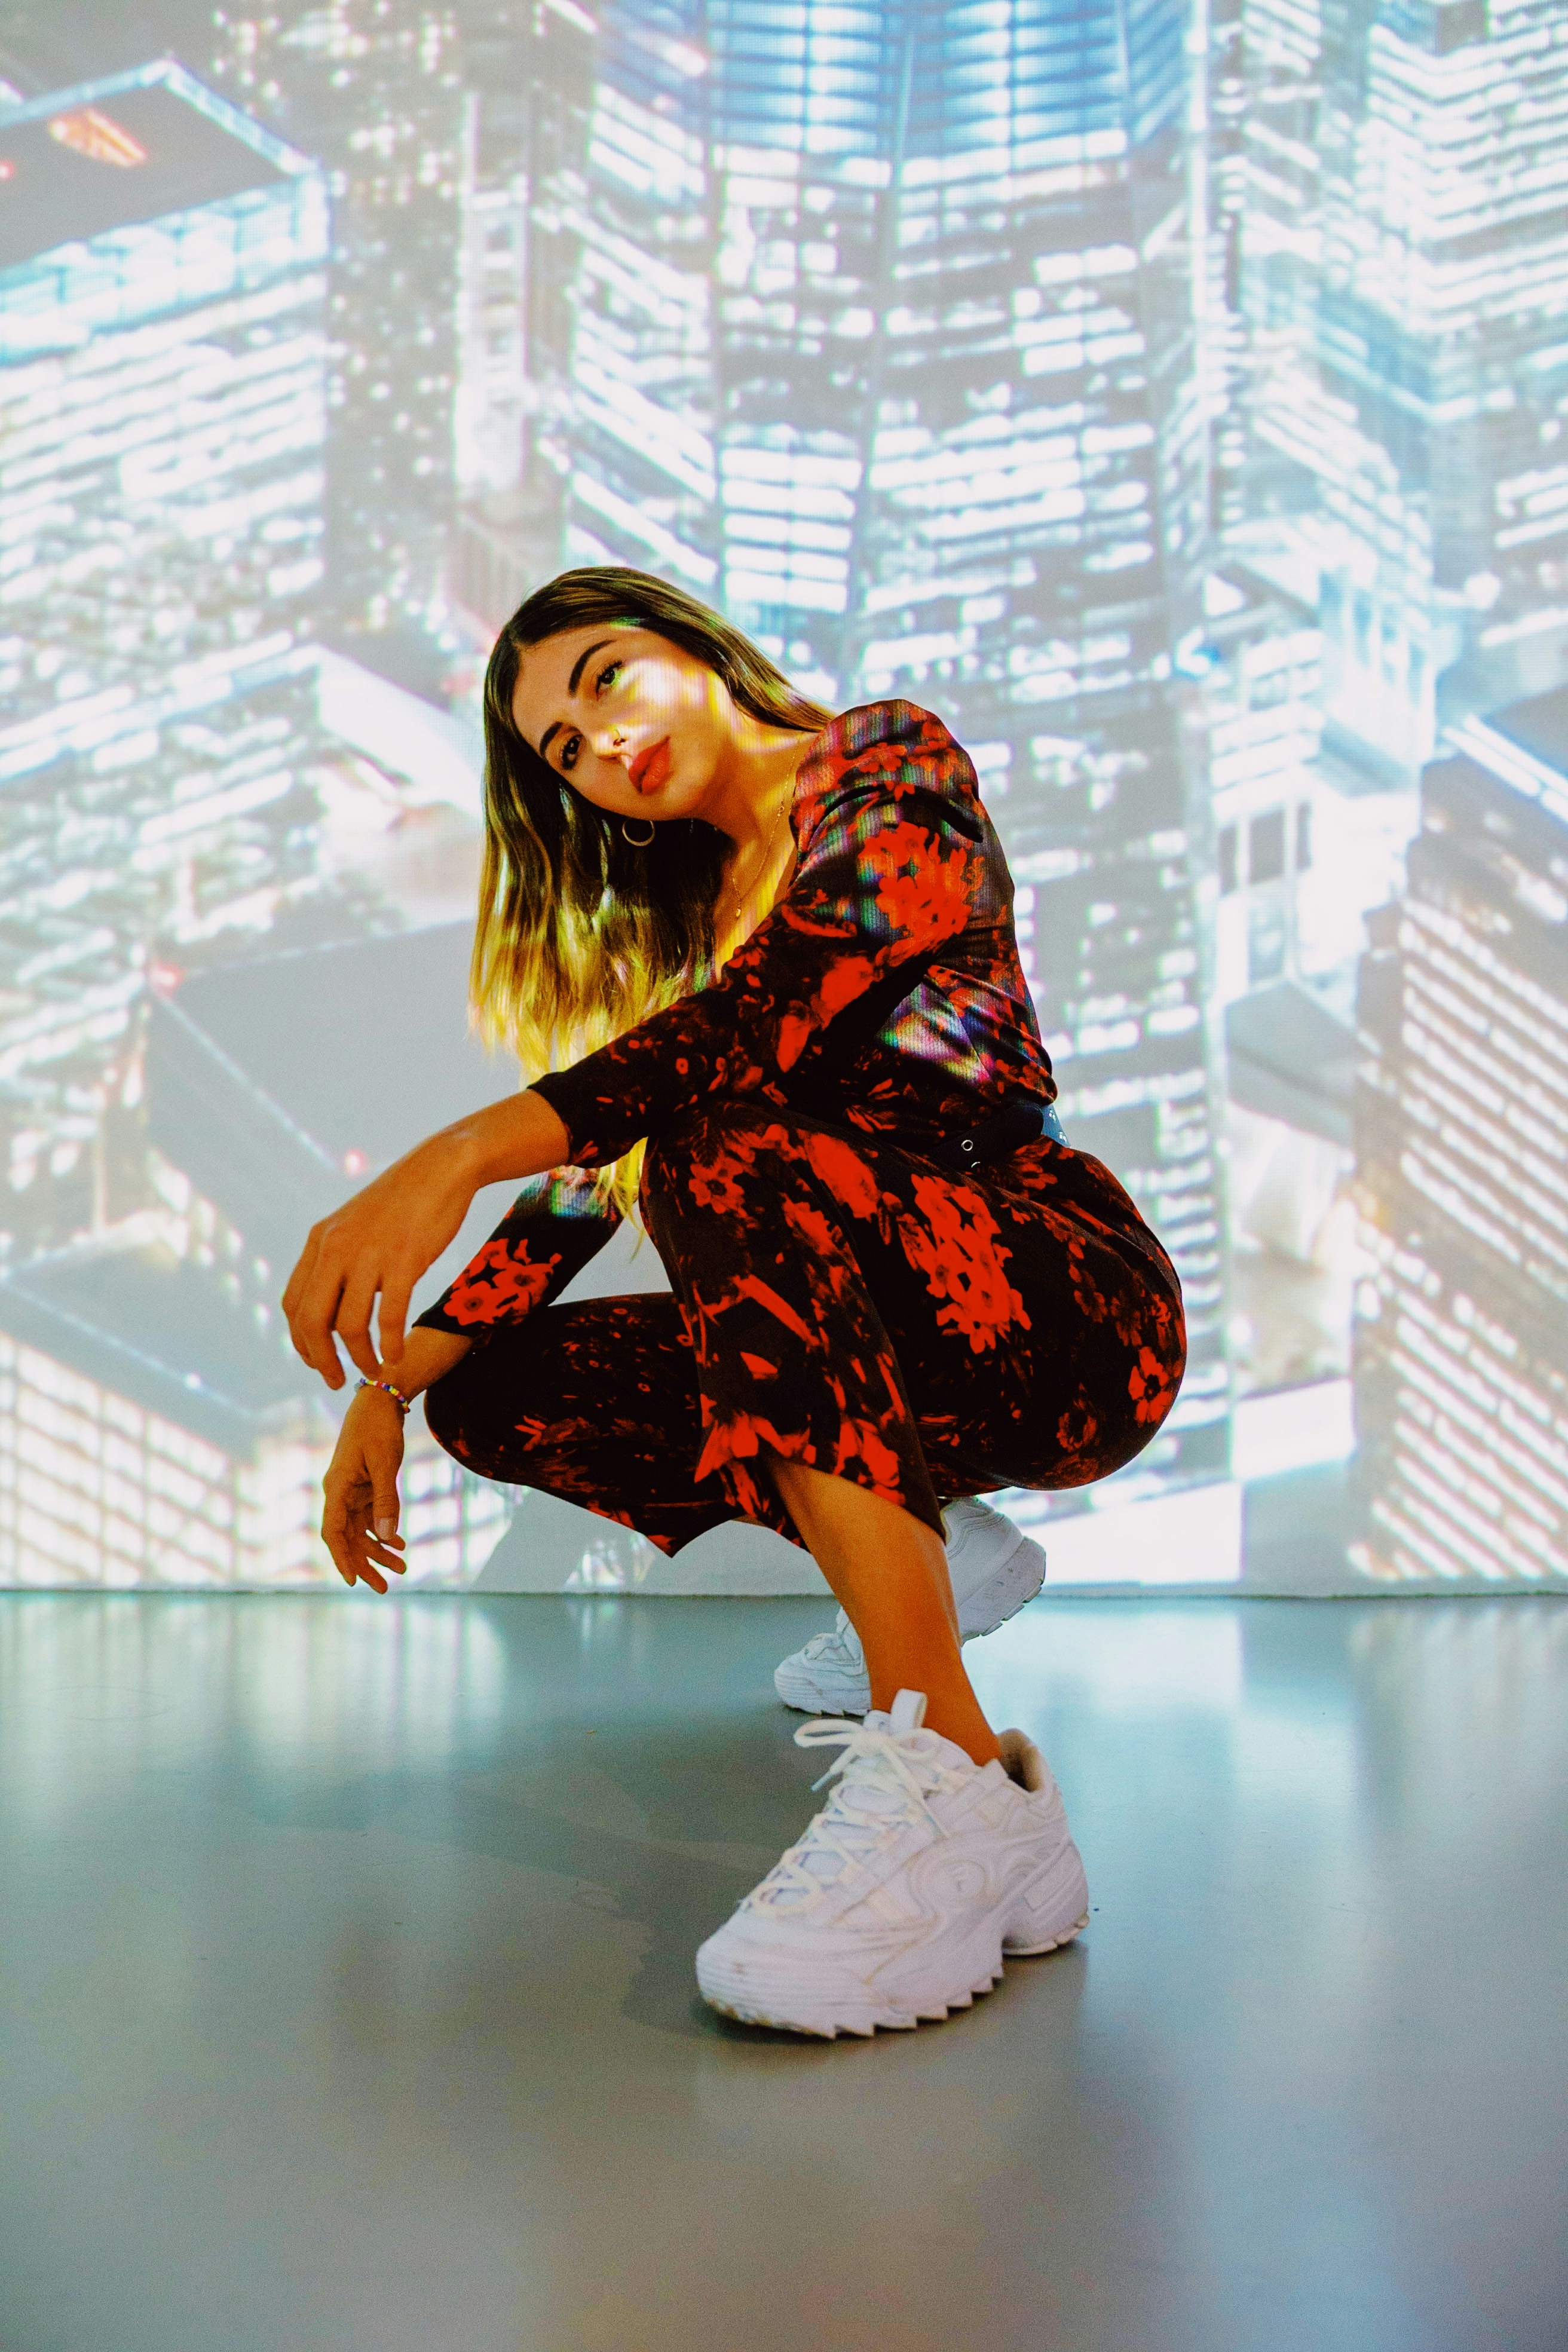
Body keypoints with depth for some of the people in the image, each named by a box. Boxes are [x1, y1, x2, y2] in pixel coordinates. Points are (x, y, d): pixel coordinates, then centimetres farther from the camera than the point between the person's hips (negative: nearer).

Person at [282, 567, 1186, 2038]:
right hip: (879, 1355, 7)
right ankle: (929, 1553, 7)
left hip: (1074, 1308, -7)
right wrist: (389, 1384, 2)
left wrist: (457, 1156, -34)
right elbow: (588, 1182, 13)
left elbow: (789, 999, -22)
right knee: (492, 1394, -4)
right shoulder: (676, 917, 19)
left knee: (727, 1152, -33)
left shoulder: (893, 762, -2)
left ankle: (956, 1792, -39)